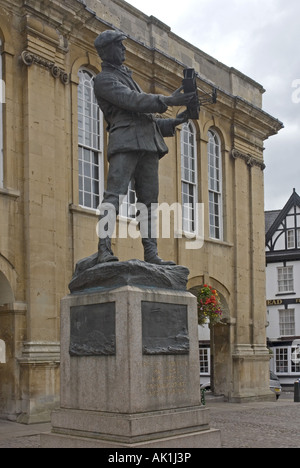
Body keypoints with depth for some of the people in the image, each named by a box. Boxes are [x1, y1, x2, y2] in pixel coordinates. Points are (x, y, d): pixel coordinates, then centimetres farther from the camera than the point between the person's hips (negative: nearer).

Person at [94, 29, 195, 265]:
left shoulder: (127, 77, 33)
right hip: (126, 142, -8)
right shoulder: (103, 80, 5)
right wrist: (168, 100, -16)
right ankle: (104, 249, -25)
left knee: (149, 200, 2)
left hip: (149, 145, 9)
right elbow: (132, 101, -12)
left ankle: (151, 254, 1)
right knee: (115, 195, -19)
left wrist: (172, 123, 16)